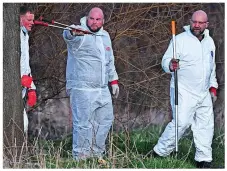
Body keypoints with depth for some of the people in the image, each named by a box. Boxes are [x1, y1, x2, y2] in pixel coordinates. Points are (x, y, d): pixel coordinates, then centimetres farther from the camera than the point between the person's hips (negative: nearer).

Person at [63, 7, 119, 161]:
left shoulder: (105, 36, 16)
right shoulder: (80, 35, -8)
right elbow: (68, 36, -33)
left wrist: (113, 80, 23)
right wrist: (73, 32, -57)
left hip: (102, 90, 8)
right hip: (82, 89, -8)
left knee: (105, 120, 13)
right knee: (83, 123, -8)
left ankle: (97, 152, 25)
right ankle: (81, 156, -2)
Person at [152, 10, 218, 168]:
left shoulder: (209, 42, 12)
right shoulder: (180, 40, -9)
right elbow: (165, 61, -14)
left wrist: (213, 87, 20)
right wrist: (171, 65, -37)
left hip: (204, 94, 7)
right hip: (184, 92, -7)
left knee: (206, 125, 6)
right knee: (182, 122, -15)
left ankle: (204, 159, 14)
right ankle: (160, 152, -4)